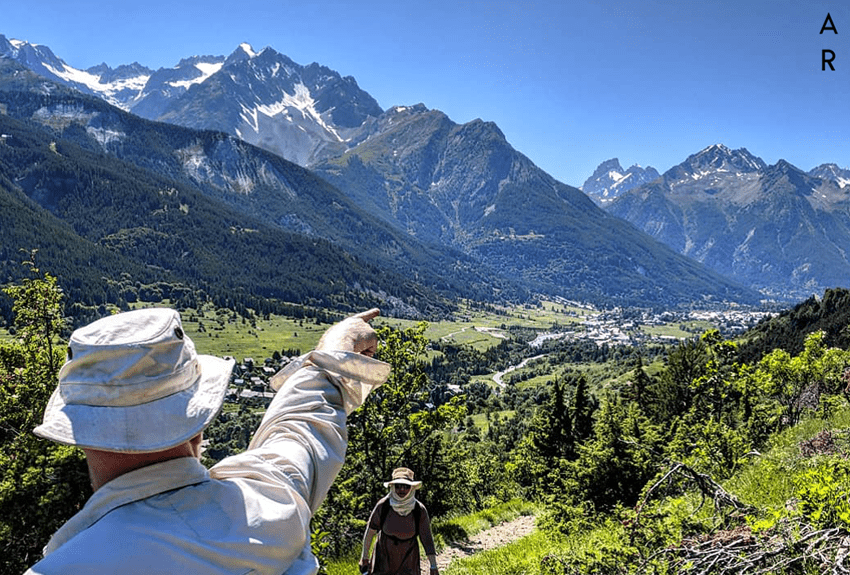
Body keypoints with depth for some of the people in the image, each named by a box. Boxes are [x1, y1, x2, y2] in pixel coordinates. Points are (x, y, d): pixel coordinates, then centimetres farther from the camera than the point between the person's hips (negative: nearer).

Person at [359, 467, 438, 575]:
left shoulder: (420, 510, -14)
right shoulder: (383, 505, -16)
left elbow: (427, 539, -9)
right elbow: (370, 530, -4)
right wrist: (364, 557, 2)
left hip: (408, 561, 0)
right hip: (384, 557, 0)